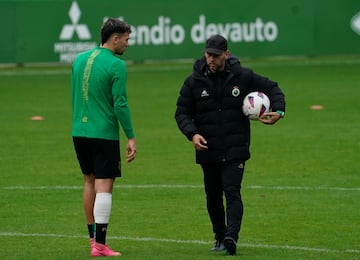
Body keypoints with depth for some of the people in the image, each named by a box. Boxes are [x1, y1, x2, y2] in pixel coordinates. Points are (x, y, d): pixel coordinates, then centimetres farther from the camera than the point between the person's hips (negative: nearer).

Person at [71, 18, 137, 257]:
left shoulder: (80, 59, 9)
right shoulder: (116, 65, -12)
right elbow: (120, 104, -15)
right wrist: (131, 137, -10)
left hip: (80, 132, 7)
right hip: (104, 134, -7)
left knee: (90, 181, 18)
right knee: (104, 186, -5)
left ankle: (93, 237, 25)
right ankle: (99, 245, -8)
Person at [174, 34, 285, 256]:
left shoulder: (243, 77, -3)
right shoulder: (194, 82, -1)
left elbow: (272, 88, 11)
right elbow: (182, 112, 3)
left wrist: (278, 111, -7)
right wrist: (192, 134, -15)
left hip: (235, 149, -2)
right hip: (207, 150, 2)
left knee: (232, 192, -17)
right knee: (213, 197, 11)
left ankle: (231, 236, -27)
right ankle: (220, 236, 29)